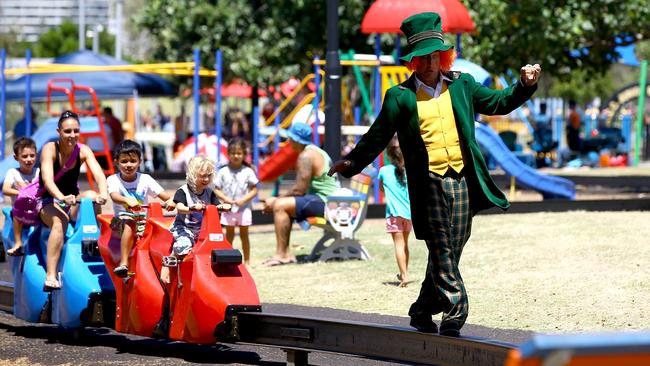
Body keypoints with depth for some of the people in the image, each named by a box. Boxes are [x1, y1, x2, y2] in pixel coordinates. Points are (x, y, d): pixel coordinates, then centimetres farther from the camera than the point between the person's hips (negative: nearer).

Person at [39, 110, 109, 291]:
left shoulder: (83, 151, -6)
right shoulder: (50, 149, -15)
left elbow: (98, 174, -22)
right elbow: (47, 179, -32)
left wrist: (103, 193, -45)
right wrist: (62, 198, -52)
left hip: (73, 202, 4)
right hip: (48, 203, -4)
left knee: (91, 196, -29)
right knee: (60, 220, -38)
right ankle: (50, 277, -46)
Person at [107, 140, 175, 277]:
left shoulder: (145, 179, 7)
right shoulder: (113, 180, 0)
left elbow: (163, 195, -3)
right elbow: (114, 196, -21)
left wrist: (170, 200, -28)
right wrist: (128, 200, -44)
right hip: (120, 221, -3)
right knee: (130, 223, -37)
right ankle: (123, 263, -43)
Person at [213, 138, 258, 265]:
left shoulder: (248, 172, -3)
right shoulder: (223, 172, 0)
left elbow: (254, 190, -1)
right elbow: (217, 189, 2)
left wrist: (244, 200, -14)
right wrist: (225, 199, -14)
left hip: (243, 208, -1)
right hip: (228, 208, 1)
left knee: (244, 234, 5)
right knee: (229, 234, 8)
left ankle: (247, 260, 11)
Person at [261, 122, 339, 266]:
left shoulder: (306, 156, -15)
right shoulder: (314, 151, 19)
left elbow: (299, 190, -20)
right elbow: (303, 187, 18)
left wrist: (276, 200, -8)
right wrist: (275, 200, 8)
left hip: (323, 202, -11)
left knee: (279, 206, -18)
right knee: (282, 204, 15)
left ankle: (281, 255, -18)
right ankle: (285, 253, 8)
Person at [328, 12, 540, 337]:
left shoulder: (461, 85, 12)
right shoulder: (400, 97, 4)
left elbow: (498, 103, 21)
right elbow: (378, 135, 6)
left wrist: (524, 85, 7)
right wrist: (352, 162, -3)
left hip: (463, 181, 3)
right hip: (428, 184, -3)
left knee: (449, 252, 7)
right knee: (441, 251, -10)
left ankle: (422, 313, 21)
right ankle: (454, 313, -11)